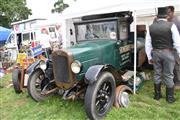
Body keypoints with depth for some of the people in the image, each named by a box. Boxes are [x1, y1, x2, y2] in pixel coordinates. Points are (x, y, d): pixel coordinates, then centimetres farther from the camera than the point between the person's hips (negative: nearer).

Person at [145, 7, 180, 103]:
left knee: (157, 74, 14)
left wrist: (149, 57, 10)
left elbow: (147, 44, 2)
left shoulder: (151, 27, -1)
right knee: (168, 76, 8)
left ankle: (157, 95, 26)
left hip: (155, 53, 3)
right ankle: (170, 97, 19)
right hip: (167, 53, -3)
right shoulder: (171, 26, -10)